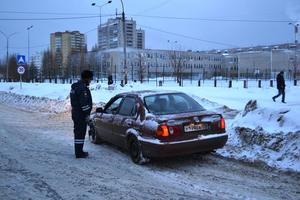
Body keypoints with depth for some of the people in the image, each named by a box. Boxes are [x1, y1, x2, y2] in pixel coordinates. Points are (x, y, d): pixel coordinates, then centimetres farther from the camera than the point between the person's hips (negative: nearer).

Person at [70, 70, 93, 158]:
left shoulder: (75, 86, 14)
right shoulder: (83, 88, -19)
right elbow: (84, 103, -23)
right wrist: (87, 114, -18)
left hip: (75, 113, 10)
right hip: (81, 114, -10)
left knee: (78, 132, 17)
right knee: (80, 133, -4)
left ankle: (78, 151, 27)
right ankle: (79, 153, 2)